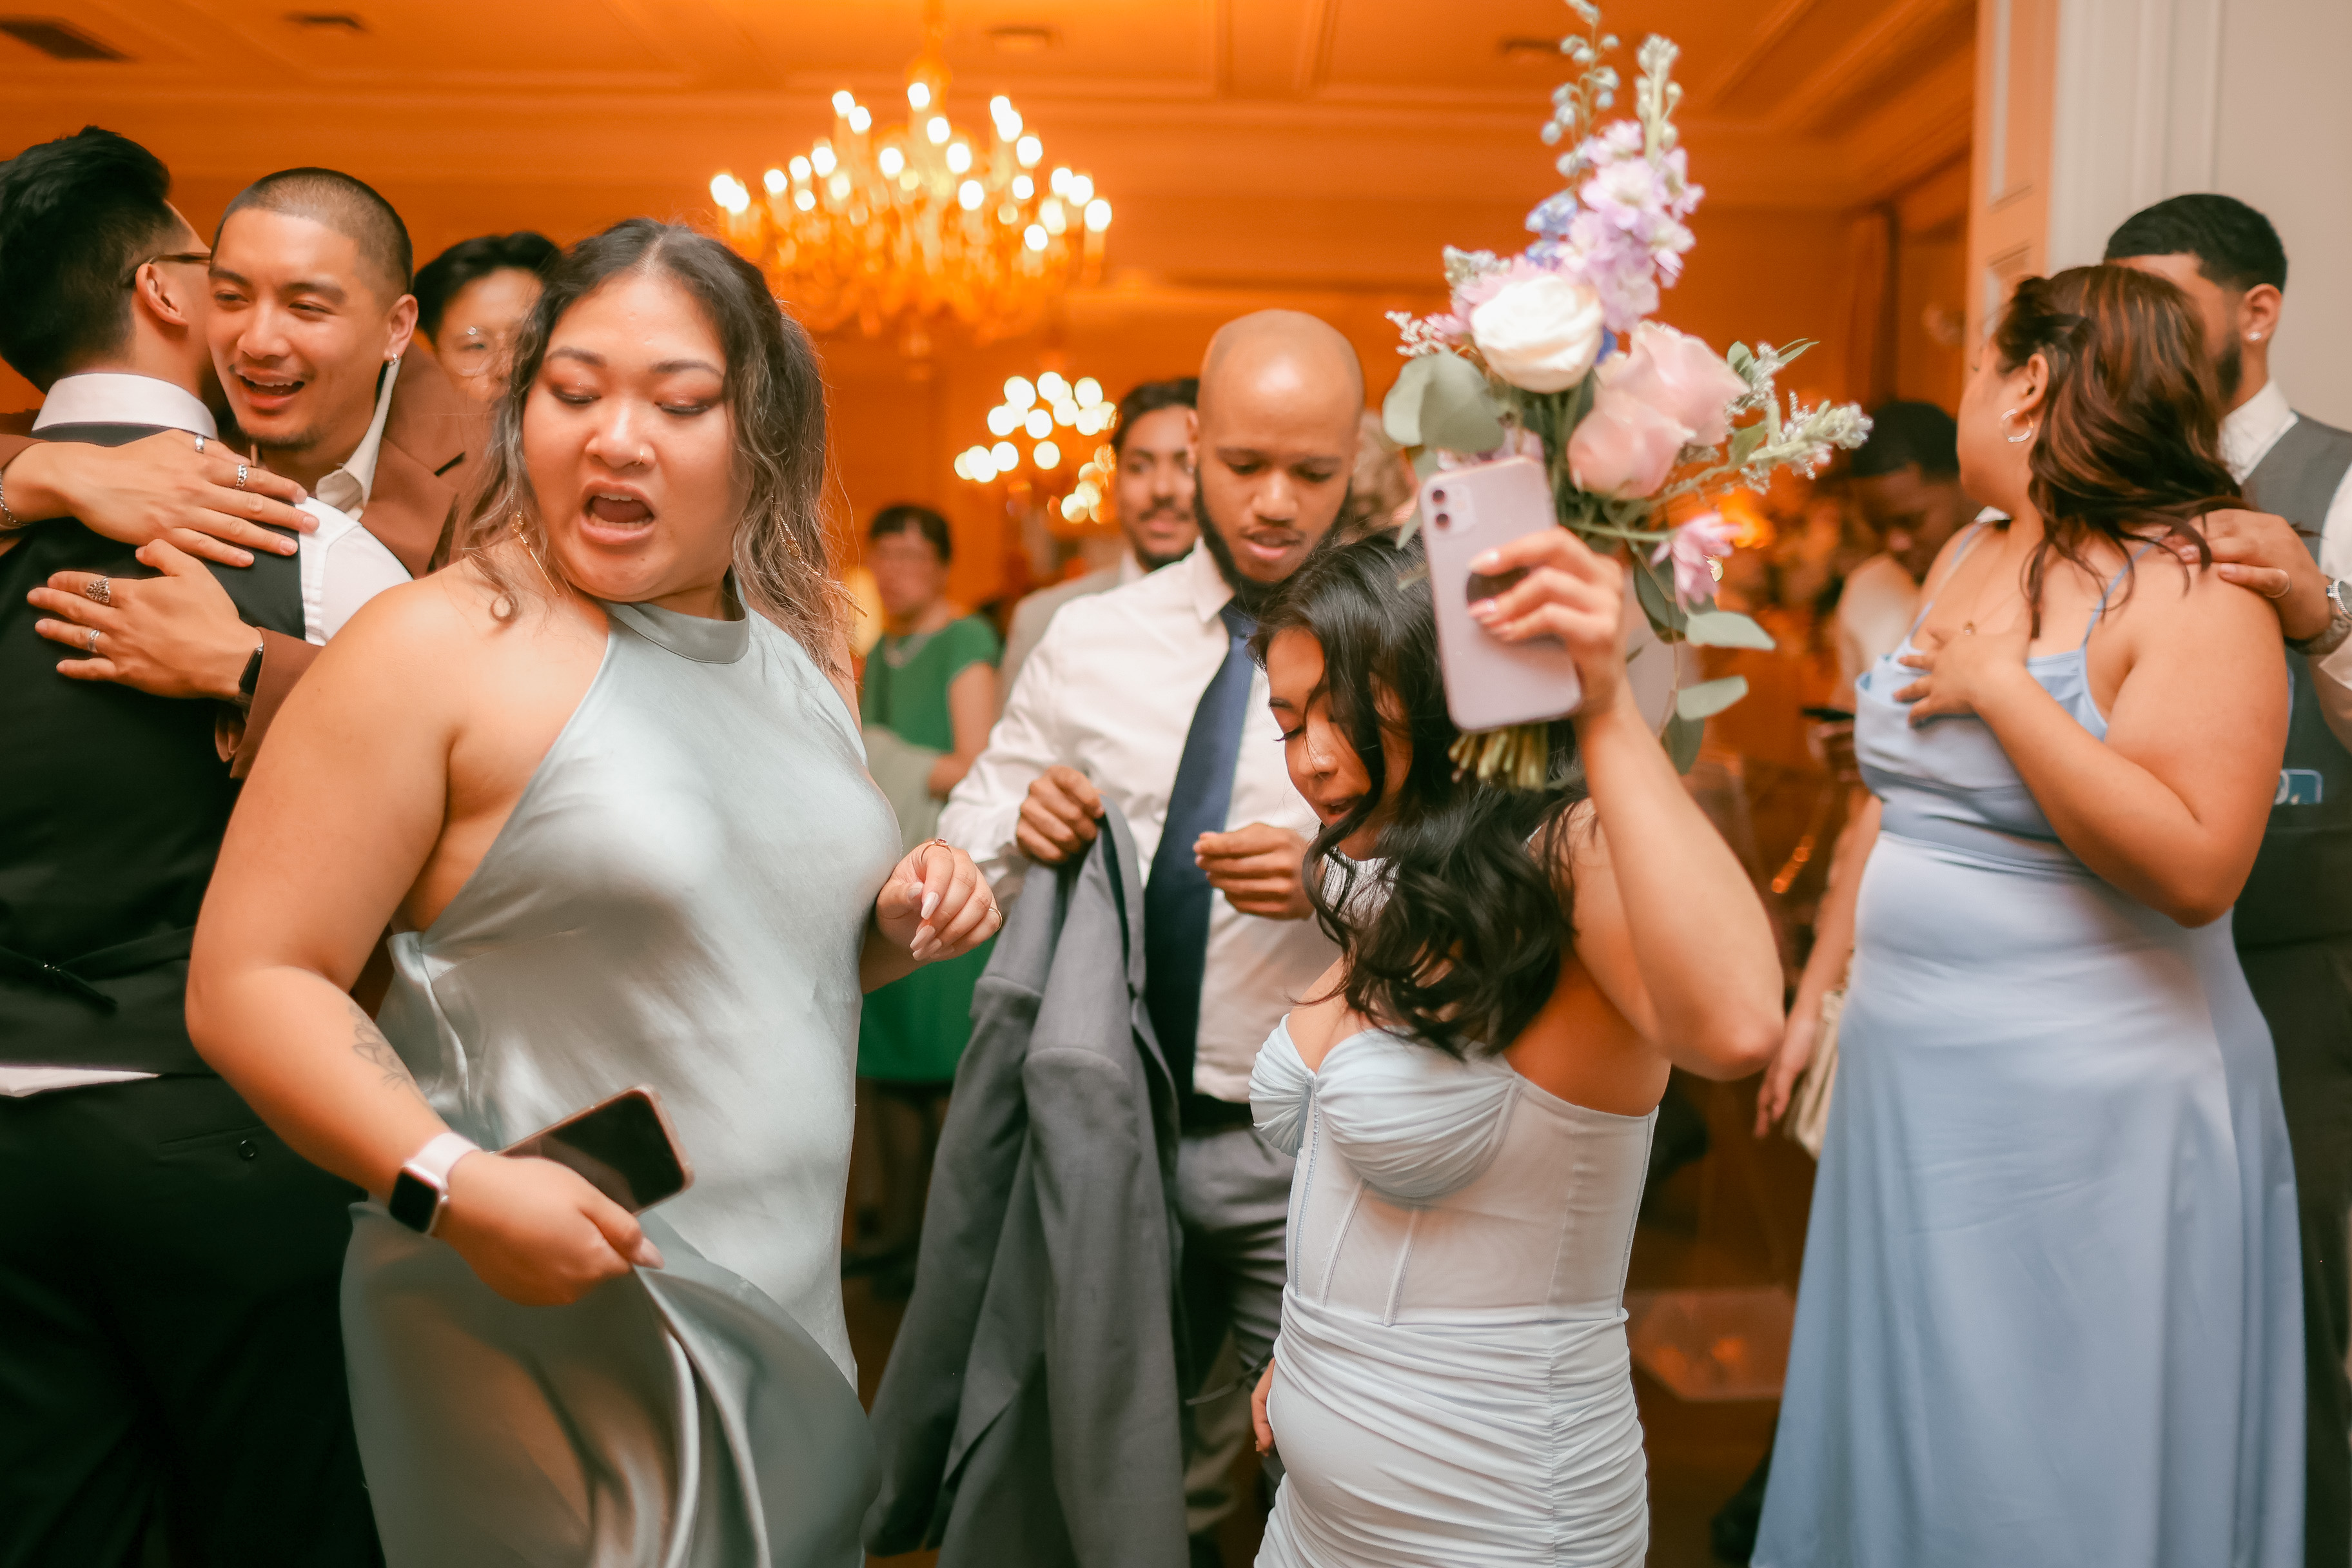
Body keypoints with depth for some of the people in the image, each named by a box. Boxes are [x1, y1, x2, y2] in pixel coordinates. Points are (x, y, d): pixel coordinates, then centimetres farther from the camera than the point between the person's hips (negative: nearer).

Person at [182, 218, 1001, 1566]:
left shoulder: (805, 647, 8)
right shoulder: (436, 646, -12)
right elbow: (247, 982, -13)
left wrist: (900, 924, 0)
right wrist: (451, 1184, -25)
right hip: (545, 1336, -6)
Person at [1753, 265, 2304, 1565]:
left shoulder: (2191, 589, -14)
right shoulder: (1964, 557, 10)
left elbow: (2195, 870, -26)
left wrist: (2004, 689, -23)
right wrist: (1838, 977, 16)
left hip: (2083, 1109, -7)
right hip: (1909, 1080, 7)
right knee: (1905, 1448, 19)